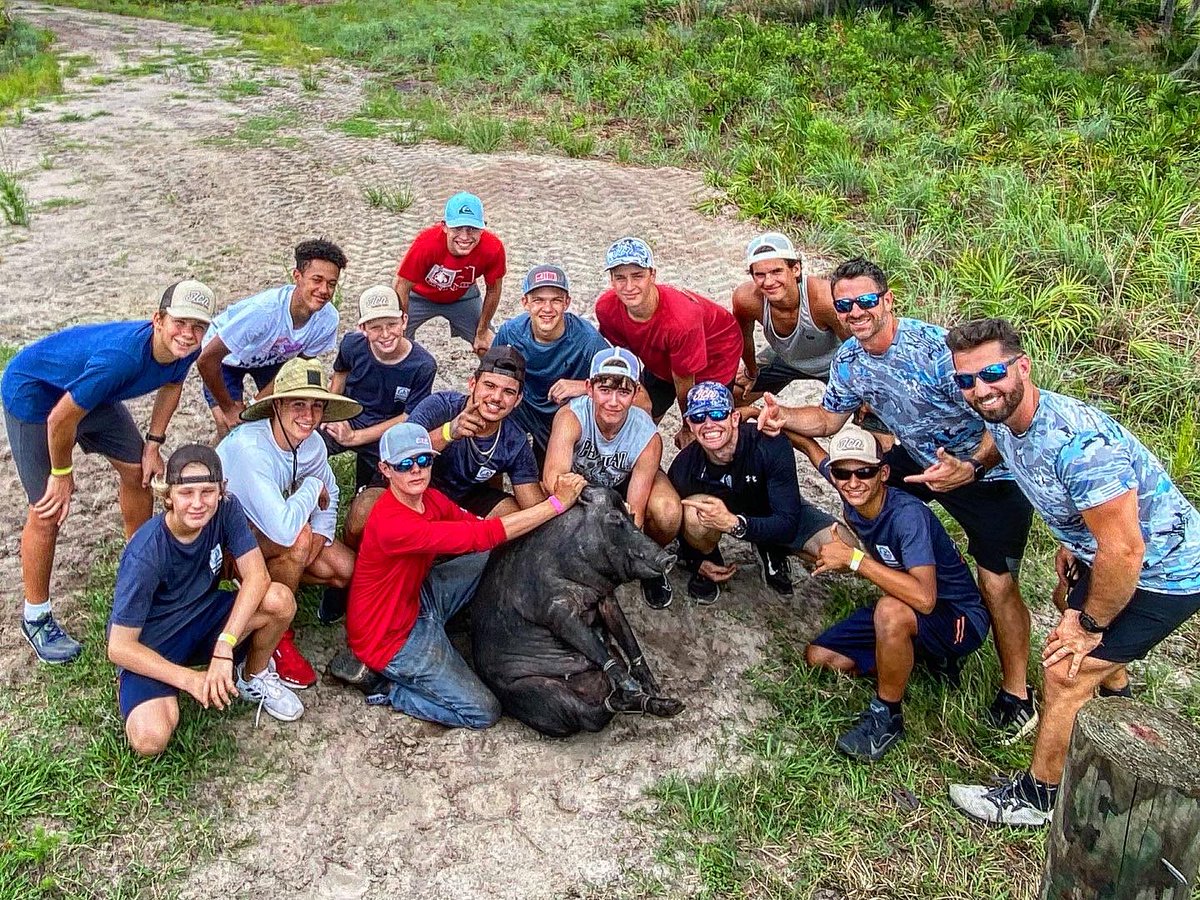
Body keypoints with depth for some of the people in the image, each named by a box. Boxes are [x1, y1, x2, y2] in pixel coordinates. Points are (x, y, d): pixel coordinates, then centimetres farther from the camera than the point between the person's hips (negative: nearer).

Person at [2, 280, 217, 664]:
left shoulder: (185, 350, -19)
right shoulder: (121, 357, -42)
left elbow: (171, 383, 5)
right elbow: (61, 418, -31)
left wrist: (153, 444, 2)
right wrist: (62, 474, -15)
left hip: (88, 390, 8)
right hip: (33, 392, -7)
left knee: (137, 470, 11)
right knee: (48, 510, -6)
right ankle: (36, 617, 11)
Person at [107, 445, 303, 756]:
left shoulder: (226, 510, -17)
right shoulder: (145, 554, -29)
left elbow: (257, 576, -21)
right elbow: (120, 647, -23)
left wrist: (224, 647, -31)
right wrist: (190, 679, -28)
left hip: (202, 619, 4)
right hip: (149, 647, -4)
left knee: (280, 600, -24)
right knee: (151, 741, -29)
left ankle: (254, 678, 6)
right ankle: (130, 687, 7)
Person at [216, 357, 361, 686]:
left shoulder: (312, 443, -12)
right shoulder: (248, 447, -35)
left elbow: (328, 495, 7)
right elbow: (284, 529, -45)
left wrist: (318, 539, -13)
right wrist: (312, 487, -26)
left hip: (268, 527, 7)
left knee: (346, 570, -9)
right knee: (298, 538, -34)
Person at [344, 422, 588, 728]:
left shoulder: (430, 498, -3)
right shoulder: (392, 523, -33)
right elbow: (480, 536, -36)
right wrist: (558, 502, -33)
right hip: (392, 639, -9)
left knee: (496, 557, 4)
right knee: (484, 712, -9)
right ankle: (389, 689, 5)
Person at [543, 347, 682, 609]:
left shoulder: (648, 437, -32)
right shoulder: (571, 416, -35)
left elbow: (635, 512, -32)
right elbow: (553, 475, -50)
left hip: (628, 482, -1)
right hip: (580, 480, 1)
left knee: (668, 512, -32)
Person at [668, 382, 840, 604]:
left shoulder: (771, 445, -32)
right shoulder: (685, 465, -25)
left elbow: (789, 524, -33)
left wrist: (733, 523, -47)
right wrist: (696, 562, -21)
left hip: (774, 514, 0)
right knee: (693, 512, -36)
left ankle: (772, 554, 5)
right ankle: (710, 564, -3)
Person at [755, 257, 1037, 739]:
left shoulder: (939, 347, -31)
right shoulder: (849, 358, -9)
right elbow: (829, 417, 6)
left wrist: (970, 468, -48)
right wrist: (785, 417, -15)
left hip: (988, 469, -7)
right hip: (919, 458, 7)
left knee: (996, 583, -12)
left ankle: (1016, 693, 7)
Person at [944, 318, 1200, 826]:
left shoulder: (1077, 441, -37)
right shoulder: (1002, 421, -8)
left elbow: (1124, 550, -33)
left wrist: (1090, 624, -20)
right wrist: (1070, 544, 15)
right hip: (1103, 552, 10)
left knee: (1067, 671, -6)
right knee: (1098, 659, 31)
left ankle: (1038, 797, 16)